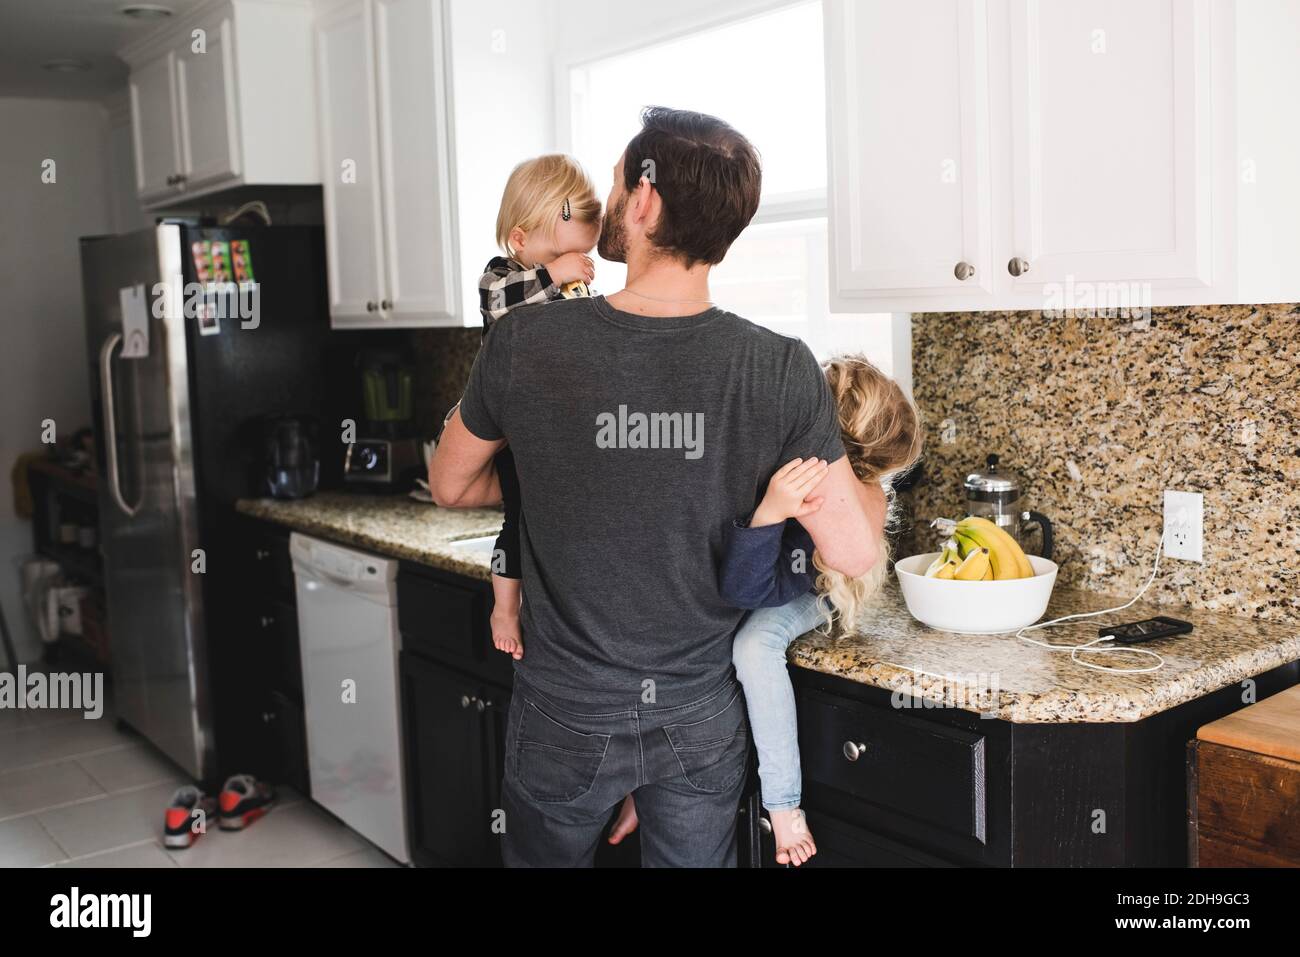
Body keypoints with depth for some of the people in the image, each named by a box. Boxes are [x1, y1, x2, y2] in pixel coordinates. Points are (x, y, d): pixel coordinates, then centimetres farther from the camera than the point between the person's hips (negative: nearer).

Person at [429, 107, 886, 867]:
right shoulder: (782, 369, -17)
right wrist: (871, 494, 9)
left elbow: (451, 486, 0)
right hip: (702, 719, 1)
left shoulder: (525, 343, -17)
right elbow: (854, 553, -12)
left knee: (544, 855, 24)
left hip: (567, 718, 0)